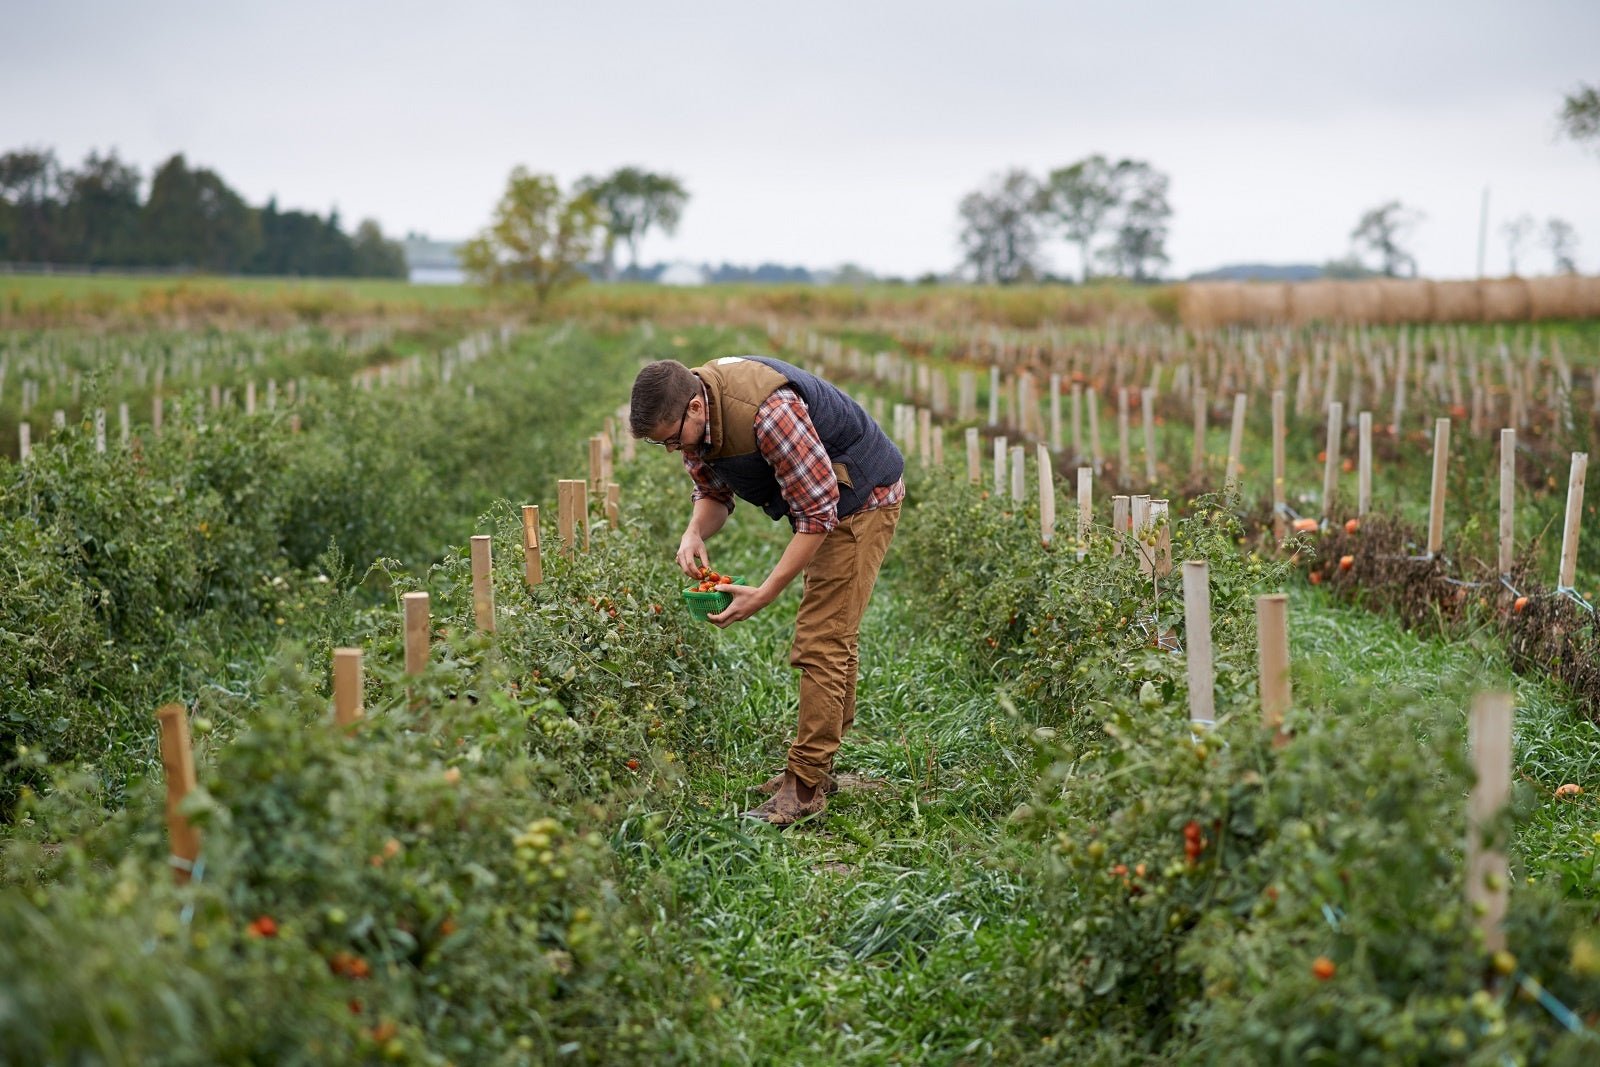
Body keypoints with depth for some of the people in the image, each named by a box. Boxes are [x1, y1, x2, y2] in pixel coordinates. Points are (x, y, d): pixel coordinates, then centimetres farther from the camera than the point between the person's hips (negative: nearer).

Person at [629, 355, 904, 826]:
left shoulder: (768, 413, -37)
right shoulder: (691, 415, -9)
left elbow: (818, 513, -31)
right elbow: (712, 491, 5)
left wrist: (765, 593, -32)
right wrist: (694, 533, -18)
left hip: (861, 496, -9)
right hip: (819, 500, 9)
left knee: (823, 641, -12)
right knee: (833, 635, 17)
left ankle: (805, 787, -8)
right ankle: (818, 765, 27)